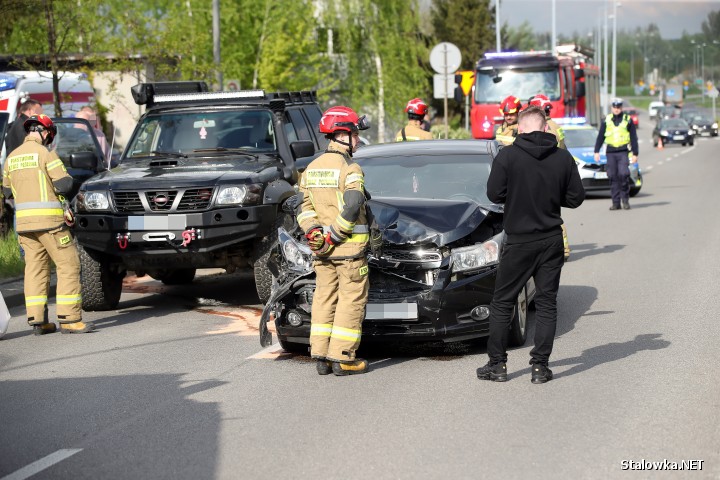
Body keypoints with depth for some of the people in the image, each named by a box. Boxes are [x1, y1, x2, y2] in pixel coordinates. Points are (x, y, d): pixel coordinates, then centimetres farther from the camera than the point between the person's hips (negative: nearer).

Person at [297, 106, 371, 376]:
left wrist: (313, 232, -2)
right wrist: (334, 235, -15)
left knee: (324, 297, 13)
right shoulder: (350, 169, -12)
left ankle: (321, 356, 14)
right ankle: (342, 358, -1)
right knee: (351, 299, 0)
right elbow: (352, 208, -22)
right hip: (349, 247, -7)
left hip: (320, 248, 7)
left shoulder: (311, 168, 12)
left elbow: (303, 205, 7)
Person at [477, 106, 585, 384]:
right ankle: (540, 366, 5)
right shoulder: (563, 158, -2)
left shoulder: (508, 156, -11)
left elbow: (494, 194, -10)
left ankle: (497, 365, 11)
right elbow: (575, 198, 2)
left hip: (519, 241, -2)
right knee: (547, 303, 8)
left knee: (502, 303, 9)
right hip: (552, 240, 2)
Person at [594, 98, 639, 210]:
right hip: (610, 152, 2)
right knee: (613, 177, 0)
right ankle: (616, 202, 5)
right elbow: (600, 137, 14)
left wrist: (635, 153, 4)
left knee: (623, 174, -16)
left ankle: (625, 199, -2)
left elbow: (634, 138, 8)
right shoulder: (607, 120, 10)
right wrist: (597, 151, 7)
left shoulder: (627, 120, 6)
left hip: (623, 151, -2)